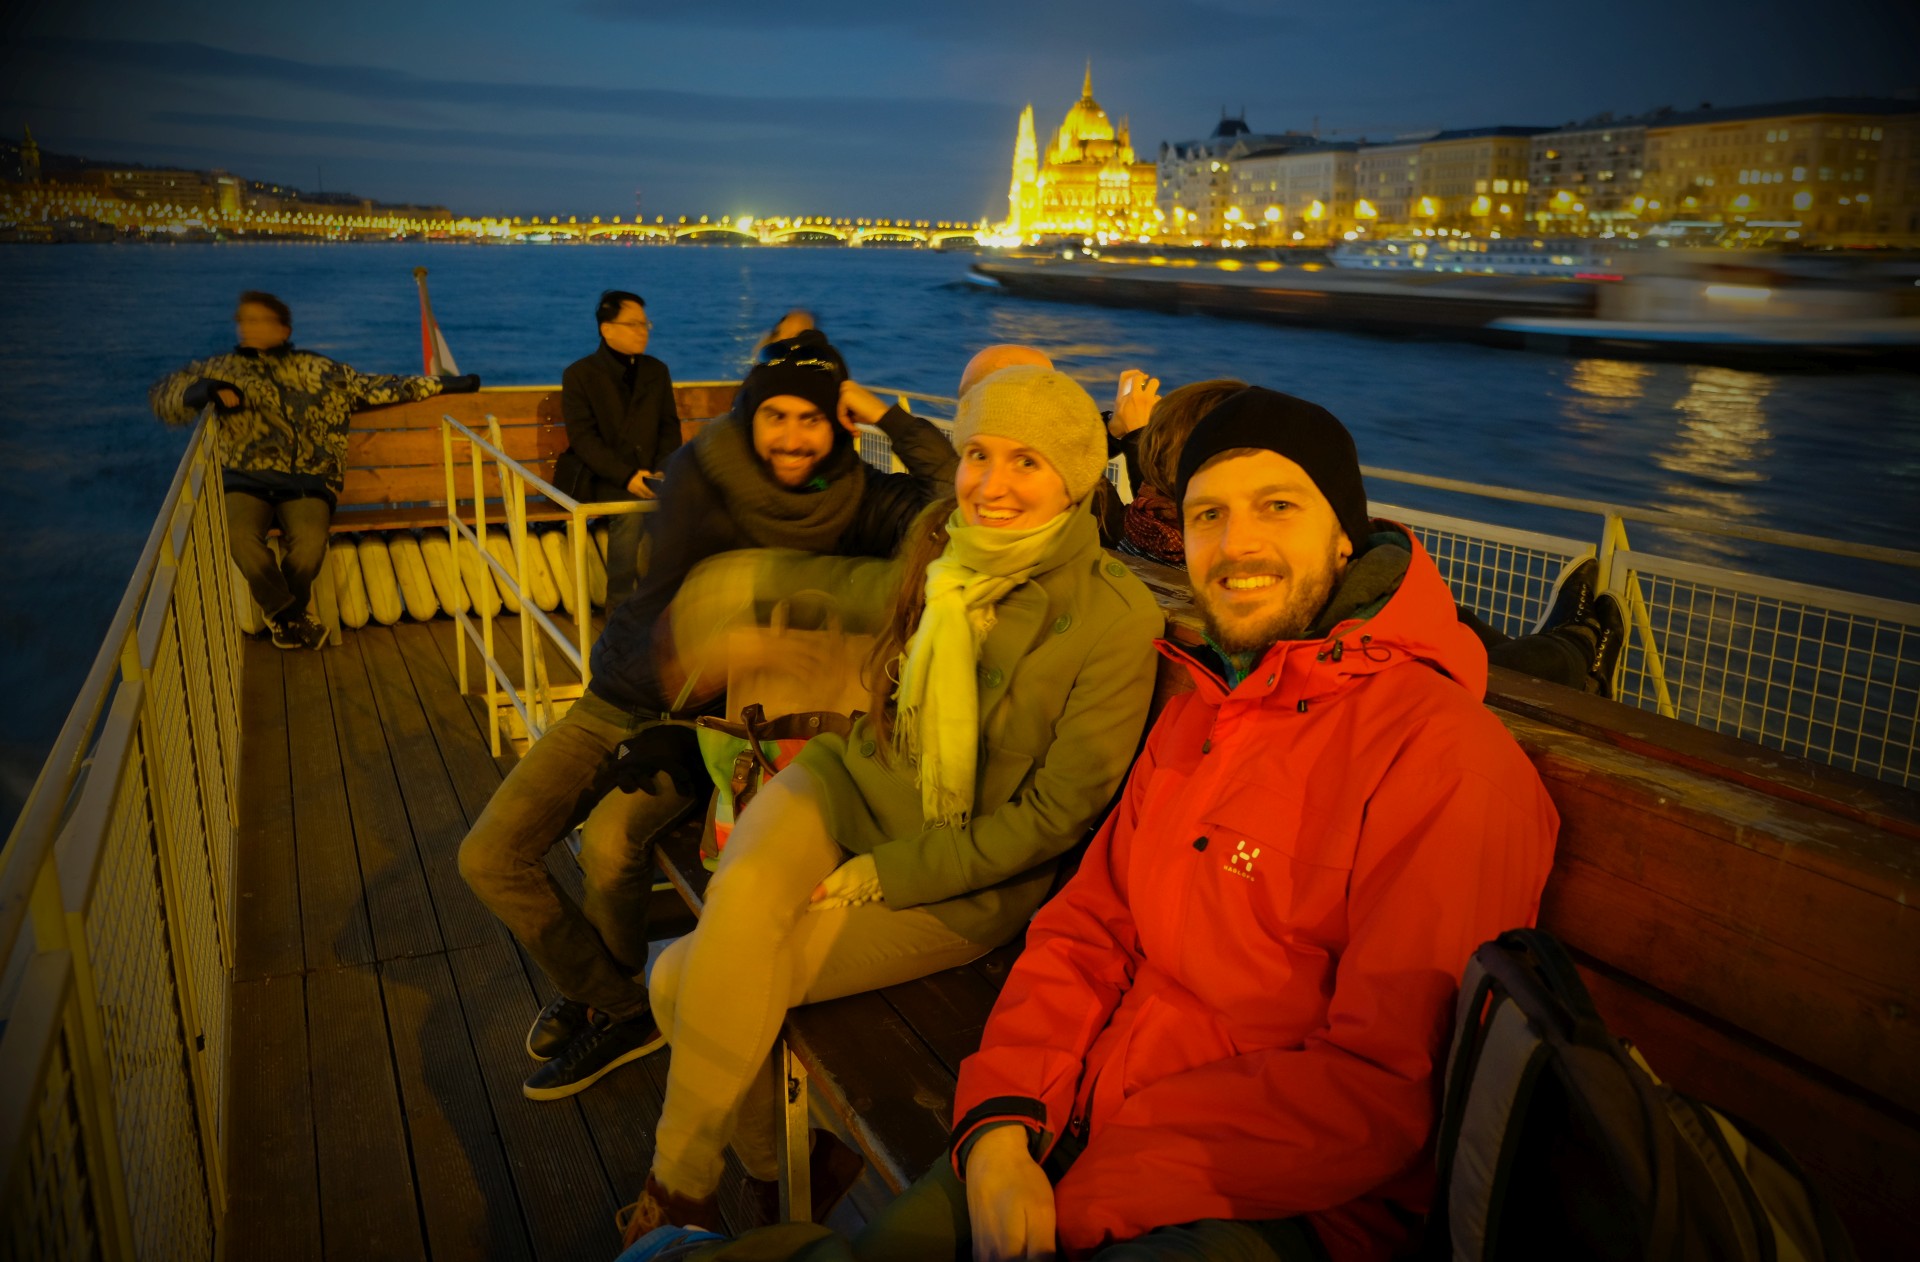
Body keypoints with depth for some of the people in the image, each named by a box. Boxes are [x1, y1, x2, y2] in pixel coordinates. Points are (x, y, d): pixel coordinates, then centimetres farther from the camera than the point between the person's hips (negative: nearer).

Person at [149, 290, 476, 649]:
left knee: (310, 538, -32)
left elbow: (375, 388, 20)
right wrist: (201, 391, -8)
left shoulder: (320, 369, 20)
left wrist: (441, 384, 14)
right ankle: (290, 615, -10)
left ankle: (283, 617, -2)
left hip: (307, 481, 0)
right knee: (239, 534, -33)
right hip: (246, 478, 0)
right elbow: (160, 395, 15)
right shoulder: (221, 369, 19)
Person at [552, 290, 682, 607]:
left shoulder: (657, 371, 15)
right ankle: (619, 604, -20)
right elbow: (582, 438, -8)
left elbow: (670, 428, 13)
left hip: (647, 475, 3)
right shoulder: (579, 375, 2)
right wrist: (625, 476, -22)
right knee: (632, 511, -34)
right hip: (599, 477, -3)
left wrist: (663, 470, -9)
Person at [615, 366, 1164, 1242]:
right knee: (742, 896, -26)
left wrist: (884, 876, -16)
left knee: (692, 979, -16)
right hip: (852, 781, 5)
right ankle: (771, 1168, -1)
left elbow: (1055, 812, -16)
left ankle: (678, 1190, 12)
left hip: (963, 882, -4)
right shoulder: (936, 554, -4)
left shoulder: (1117, 620, -20)